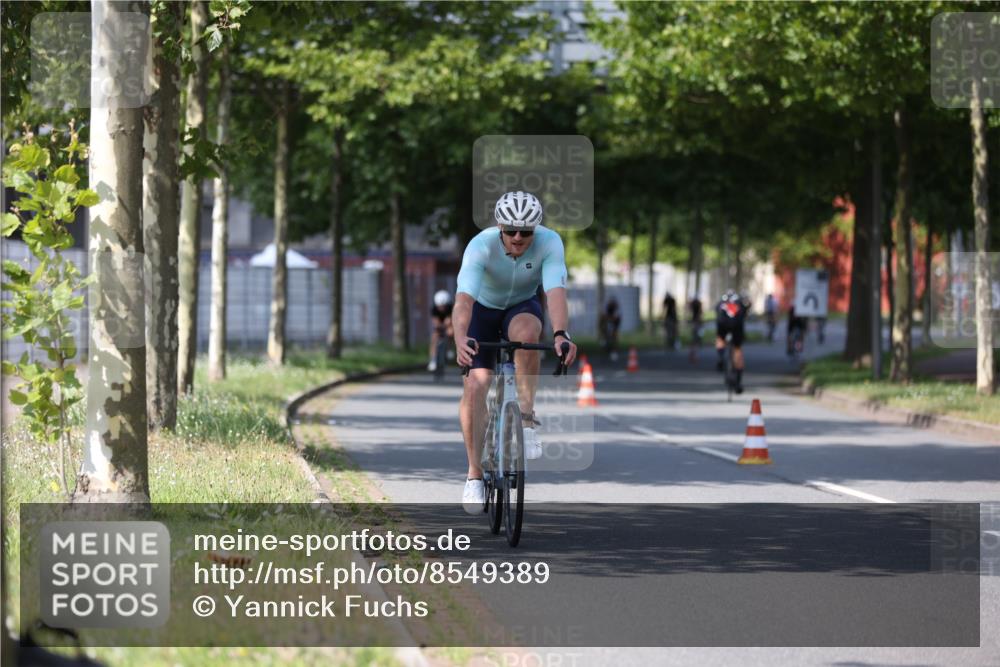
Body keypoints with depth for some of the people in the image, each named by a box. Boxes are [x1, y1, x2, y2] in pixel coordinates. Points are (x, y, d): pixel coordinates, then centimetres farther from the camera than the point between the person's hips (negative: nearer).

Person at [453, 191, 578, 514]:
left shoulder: (549, 242, -29)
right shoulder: (481, 246, -33)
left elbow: (556, 292, -42)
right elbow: (464, 298, -45)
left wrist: (560, 334, -60)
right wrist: (460, 339, -63)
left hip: (523, 306, 0)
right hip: (483, 309, 0)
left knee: (527, 332, -37)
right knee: (475, 386, -16)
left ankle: (527, 417, -20)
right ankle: (474, 475, -5)